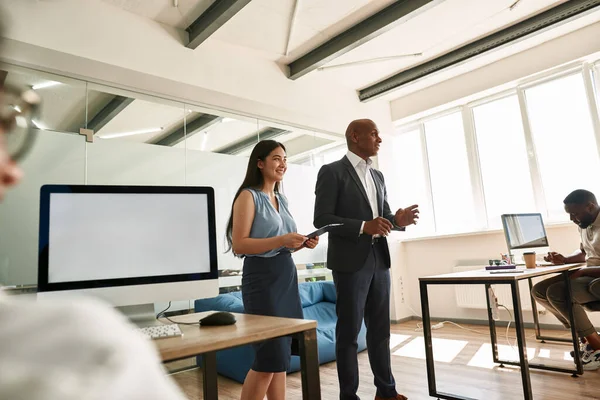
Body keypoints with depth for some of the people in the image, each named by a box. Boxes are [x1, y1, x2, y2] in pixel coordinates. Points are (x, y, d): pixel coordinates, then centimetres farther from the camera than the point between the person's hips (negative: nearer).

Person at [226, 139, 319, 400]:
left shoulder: (281, 199, 16)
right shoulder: (248, 196, -6)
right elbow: (238, 245, -16)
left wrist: (301, 243, 2)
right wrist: (281, 240, -23)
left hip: (287, 276, 8)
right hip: (262, 278, -7)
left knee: (282, 354, 11)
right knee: (270, 354, -4)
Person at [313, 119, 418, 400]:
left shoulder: (377, 176, 16)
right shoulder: (332, 172, -6)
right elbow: (321, 219, -12)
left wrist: (398, 220, -4)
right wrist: (363, 226, -22)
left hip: (379, 260, 7)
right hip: (350, 262, -7)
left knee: (380, 328, 15)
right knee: (348, 331, 4)